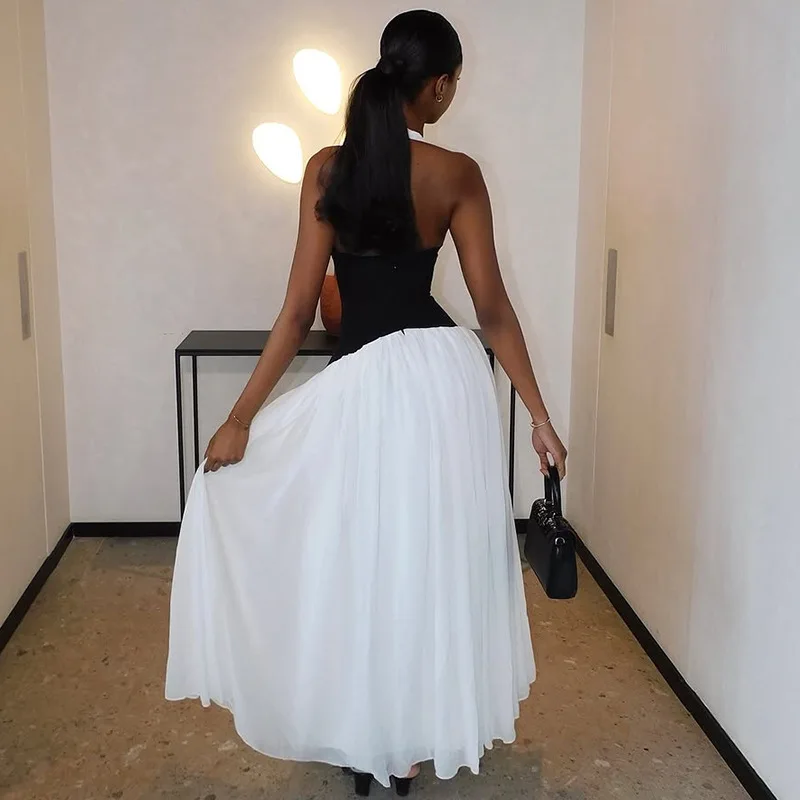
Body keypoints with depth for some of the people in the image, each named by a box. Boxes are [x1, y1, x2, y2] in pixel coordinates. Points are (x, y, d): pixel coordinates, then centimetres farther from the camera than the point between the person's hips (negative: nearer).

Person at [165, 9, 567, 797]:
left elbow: (299, 308, -6)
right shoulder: (457, 175, -3)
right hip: (444, 374, 1)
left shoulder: (327, 170, -3)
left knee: (358, 560, 16)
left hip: (362, 384, -1)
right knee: (432, 556, 15)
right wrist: (538, 414, 4)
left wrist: (241, 418, 0)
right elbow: (492, 306, -4)